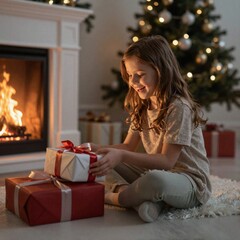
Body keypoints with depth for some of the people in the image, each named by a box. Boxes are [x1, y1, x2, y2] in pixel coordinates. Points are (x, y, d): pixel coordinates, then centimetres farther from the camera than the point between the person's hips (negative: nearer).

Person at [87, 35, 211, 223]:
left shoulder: (179, 107, -18)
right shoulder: (142, 107, 8)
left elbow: (167, 161, -21)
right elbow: (129, 146, 7)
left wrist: (122, 156, -30)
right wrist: (98, 148, -11)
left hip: (190, 182, -8)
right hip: (155, 173, 8)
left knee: (156, 180, -41)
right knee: (106, 160, -1)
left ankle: (112, 197, -11)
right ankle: (146, 199, -22)